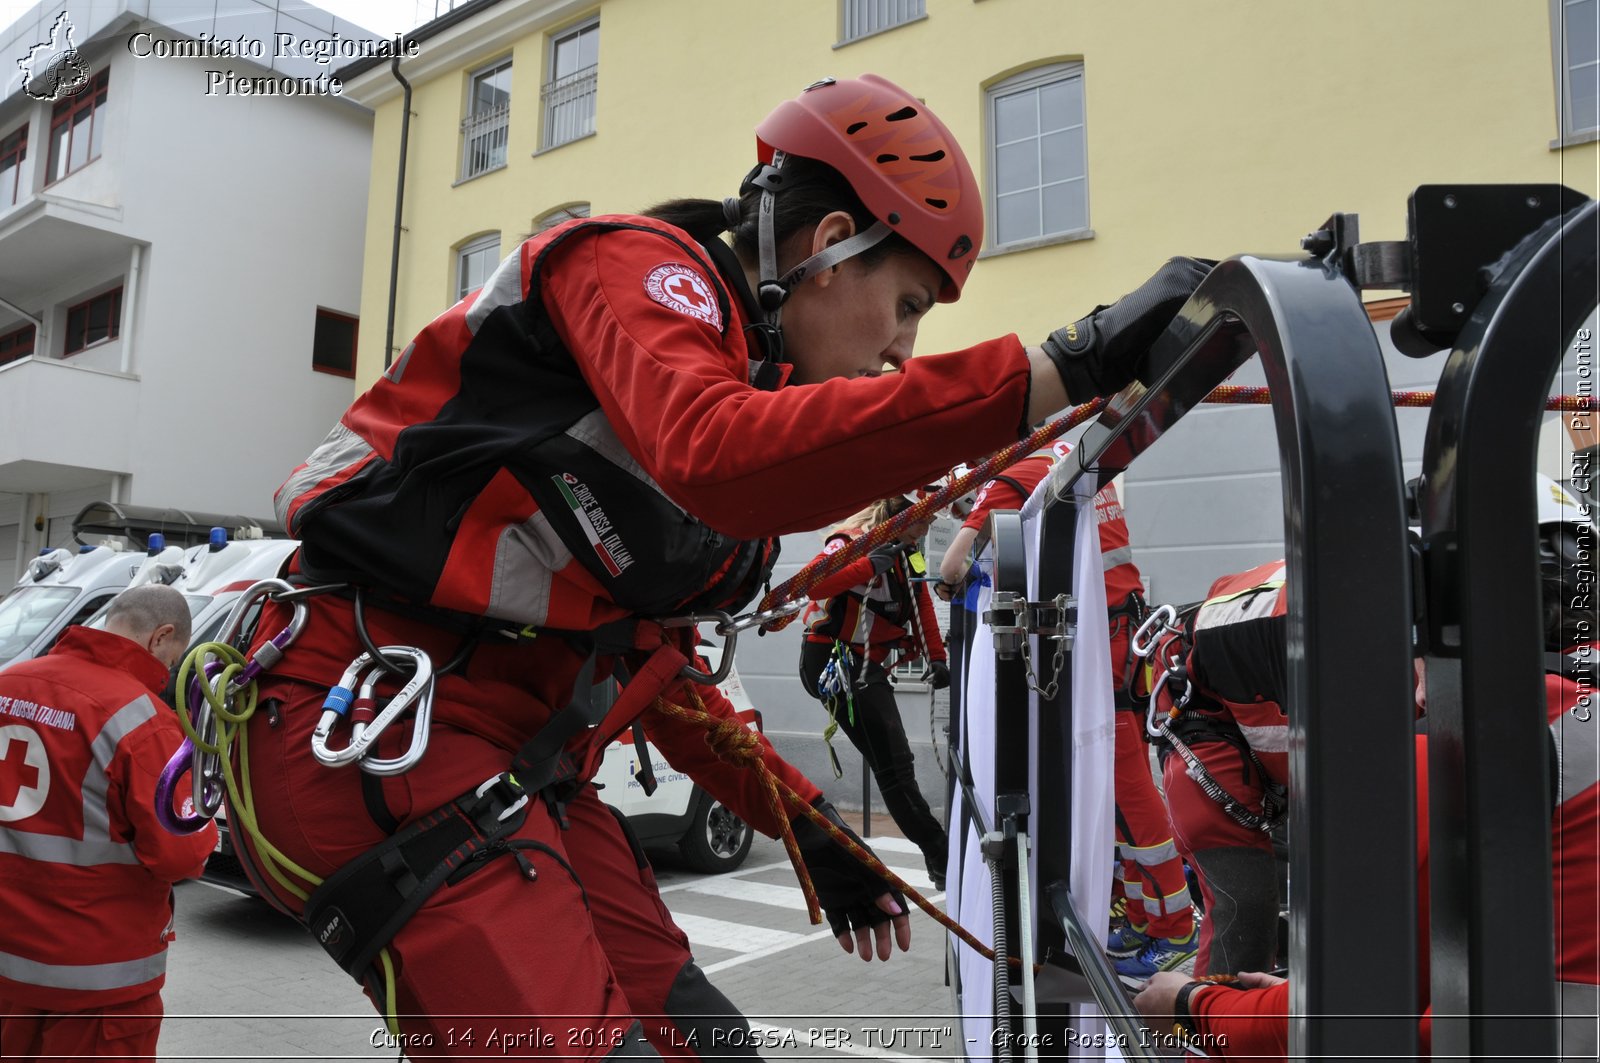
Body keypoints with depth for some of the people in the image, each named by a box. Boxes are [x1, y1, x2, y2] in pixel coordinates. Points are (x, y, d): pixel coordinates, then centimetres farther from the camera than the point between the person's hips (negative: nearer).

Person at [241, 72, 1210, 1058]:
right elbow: (712, 459, -33)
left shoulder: (748, 369, 18)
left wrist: (807, 824, 21)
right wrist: (1062, 368, -34)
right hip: (370, 719, -9)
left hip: (504, 747, 9)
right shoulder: (635, 263, -8)